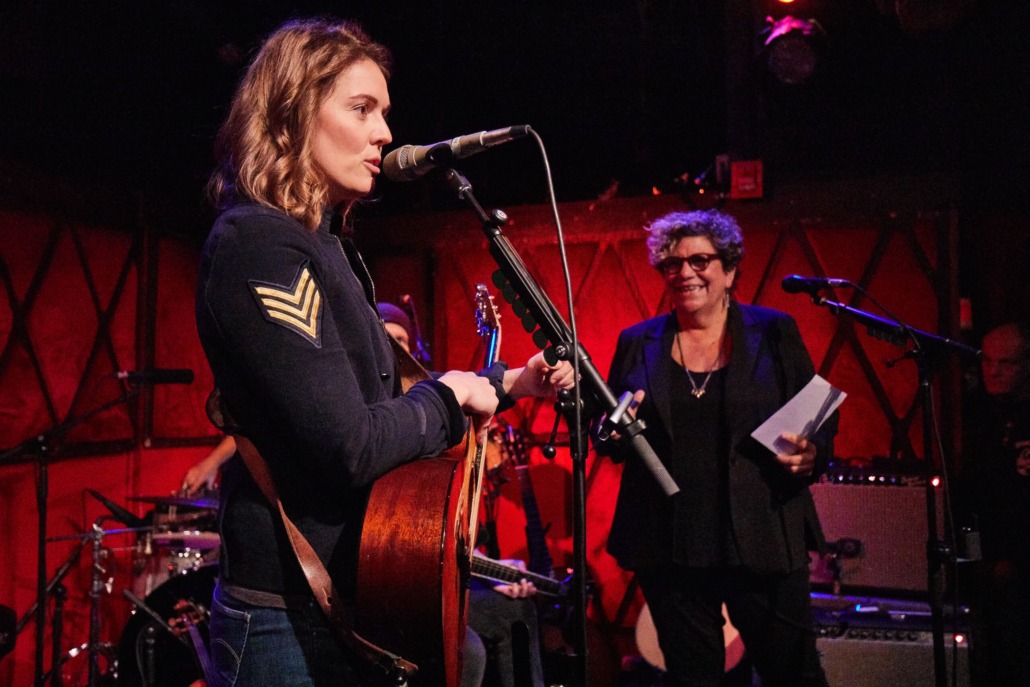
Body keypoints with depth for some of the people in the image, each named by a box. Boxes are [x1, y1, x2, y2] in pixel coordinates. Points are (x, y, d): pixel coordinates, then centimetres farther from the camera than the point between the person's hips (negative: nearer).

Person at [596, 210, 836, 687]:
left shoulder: (774, 331, 4)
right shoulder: (638, 343, 7)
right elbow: (607, 435, 12)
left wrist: (811, 456, -15)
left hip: (764, 538, -1)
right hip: (669, 545, 2)